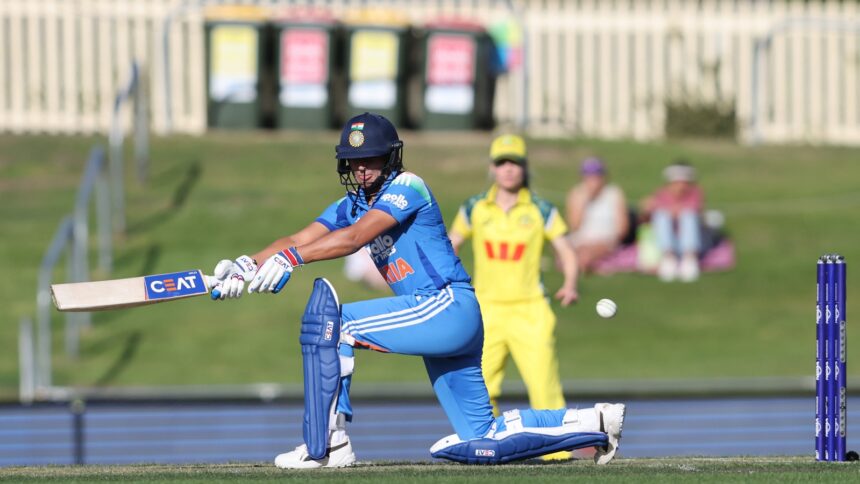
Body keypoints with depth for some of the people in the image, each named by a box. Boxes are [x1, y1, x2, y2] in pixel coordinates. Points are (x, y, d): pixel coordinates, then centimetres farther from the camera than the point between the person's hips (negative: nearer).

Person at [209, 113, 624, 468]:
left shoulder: (407, 187, -8)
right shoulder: (352, 205, 16)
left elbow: (355, 237, -24)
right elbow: (298, 240, 6)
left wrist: (291, 259, -34)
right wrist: (247, 266, -12)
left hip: (449, 307, -10)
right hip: (448, 321, 10)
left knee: (326, 314, -17)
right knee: (480, 443, 11)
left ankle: (327, 444, -19)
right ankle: (593, 424, 18)